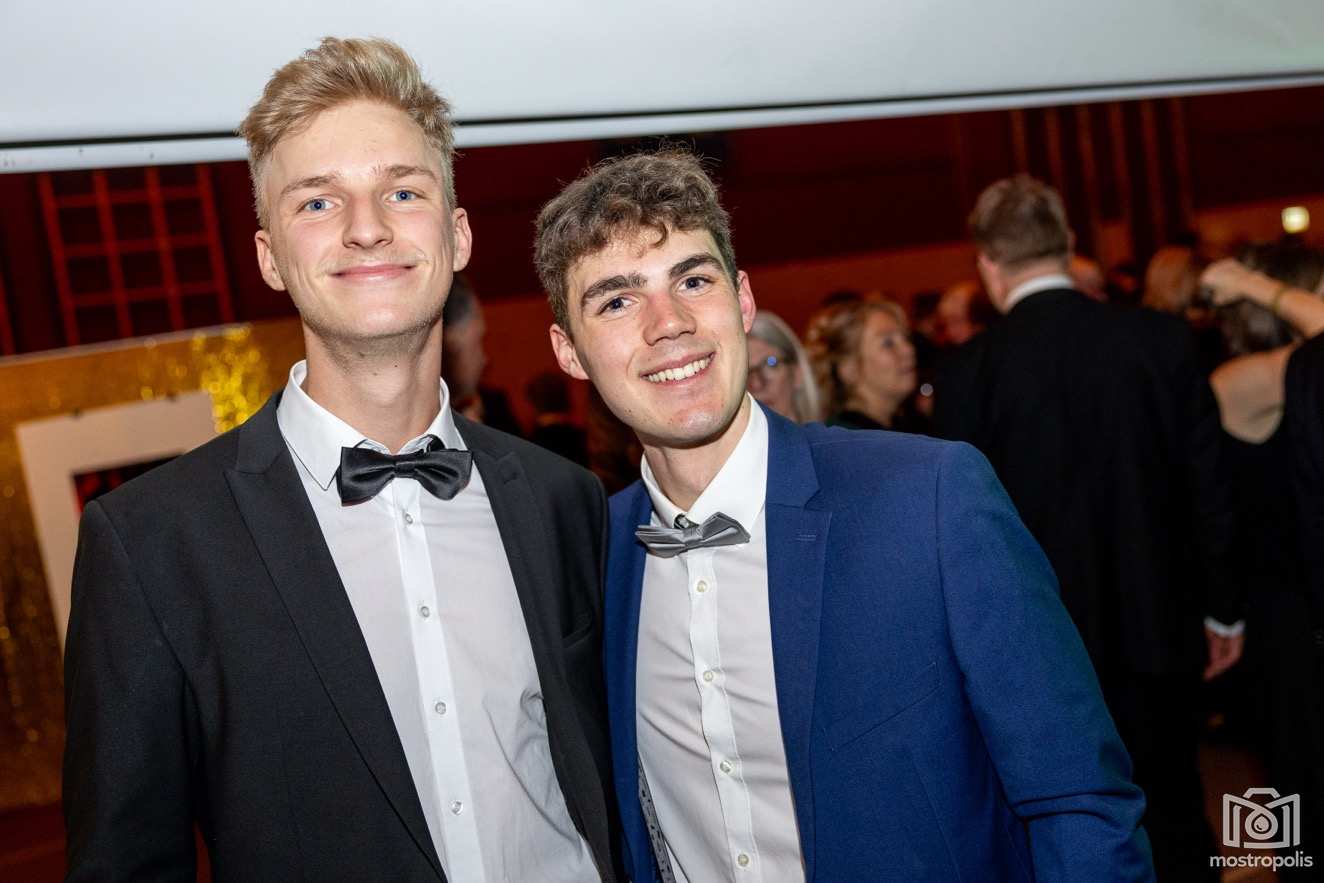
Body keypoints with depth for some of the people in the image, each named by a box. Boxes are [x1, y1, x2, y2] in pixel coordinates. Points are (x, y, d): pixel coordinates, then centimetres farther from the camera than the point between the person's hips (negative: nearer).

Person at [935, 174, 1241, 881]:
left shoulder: (968, 371, -13)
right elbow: (1209, 488, -2)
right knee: (1173, 820, 19)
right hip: (1157, 628, 2)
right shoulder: (1162, 339, -7)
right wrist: (1222, 609, 10)